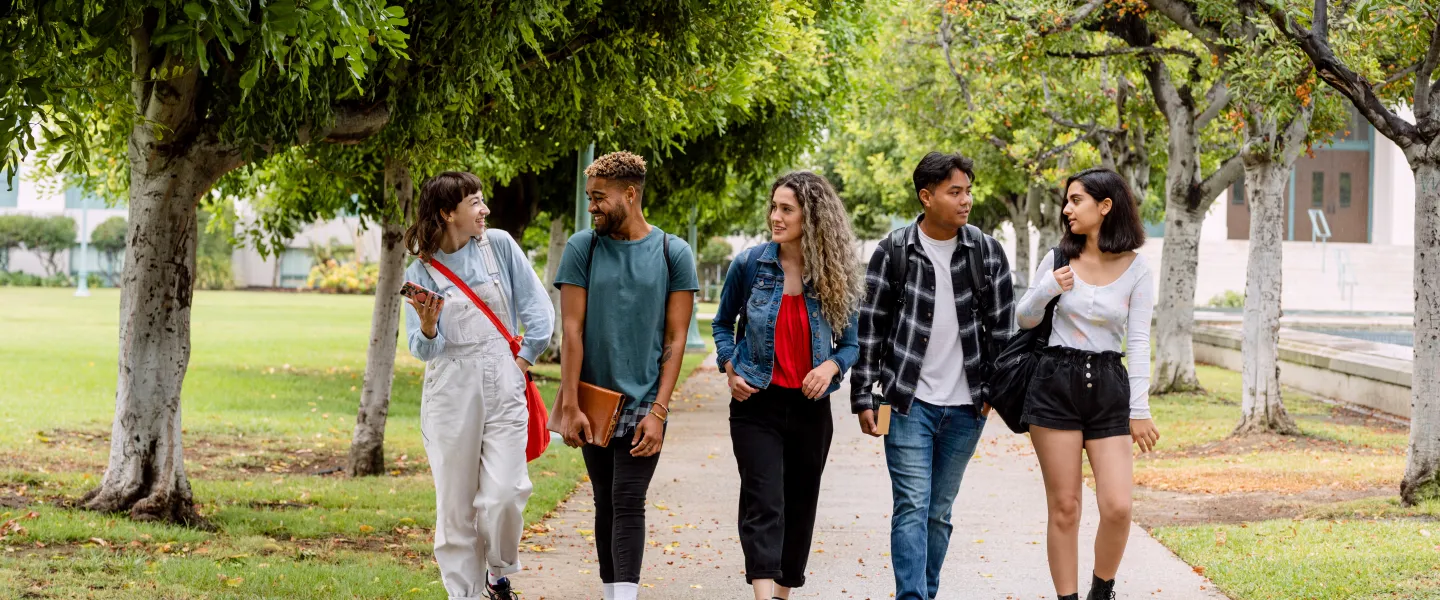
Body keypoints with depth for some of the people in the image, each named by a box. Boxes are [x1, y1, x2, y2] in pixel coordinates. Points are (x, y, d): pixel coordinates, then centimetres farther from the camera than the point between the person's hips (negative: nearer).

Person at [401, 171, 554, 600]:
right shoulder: (422, 271, 1)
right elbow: (422, 350, -1)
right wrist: (428, 328, -21)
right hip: (450, 389, 0)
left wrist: (523, 360, 2)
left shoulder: (499, 245, 3)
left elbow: (538, 309, 6)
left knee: (505, 493, -11)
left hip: (503, 386, 0)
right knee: (455, 502, 2)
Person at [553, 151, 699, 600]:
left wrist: (658, 411, -9)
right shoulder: (582, 248, 2)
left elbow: (675, 339, -1)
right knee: (606, 504, 10)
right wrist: (570, 406, -7)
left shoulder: (673, 254, -1)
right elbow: (572, 330, -1)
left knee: (628, 504, -10)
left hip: (644, 403, -2)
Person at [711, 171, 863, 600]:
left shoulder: (836, 276, 0)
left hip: (810, 406, 2)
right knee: (763, 504, -14)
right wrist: (730, 368, -4)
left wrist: (832, 365, -12)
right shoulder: (750, 265, -2)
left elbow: (850, 343, 8)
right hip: (757, 403, -2)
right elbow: (723, 323, 12)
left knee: (799, 505, 11)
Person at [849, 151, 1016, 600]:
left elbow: (1002, 326, 8)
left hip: (965, 409, 2)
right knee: (912, 508, -9)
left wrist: (994, 390, 5)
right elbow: (870, 326, 1)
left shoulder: (987, 252, 3)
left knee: (939, 512, 10)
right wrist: (864, 398, -2)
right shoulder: (894, 252, -3)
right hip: (909, 403, -2)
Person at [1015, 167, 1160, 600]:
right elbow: (1024, 320, 12)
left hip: (1108, 386, 0)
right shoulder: (1057, 260, 4)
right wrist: (1047, 290, -9)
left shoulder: (1136, 269, 0)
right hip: (1055, 383, 1)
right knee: (1064, 507, 0)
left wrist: (1140, 410, -6)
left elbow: (1139, 342, -1)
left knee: (1117, 507, -9)